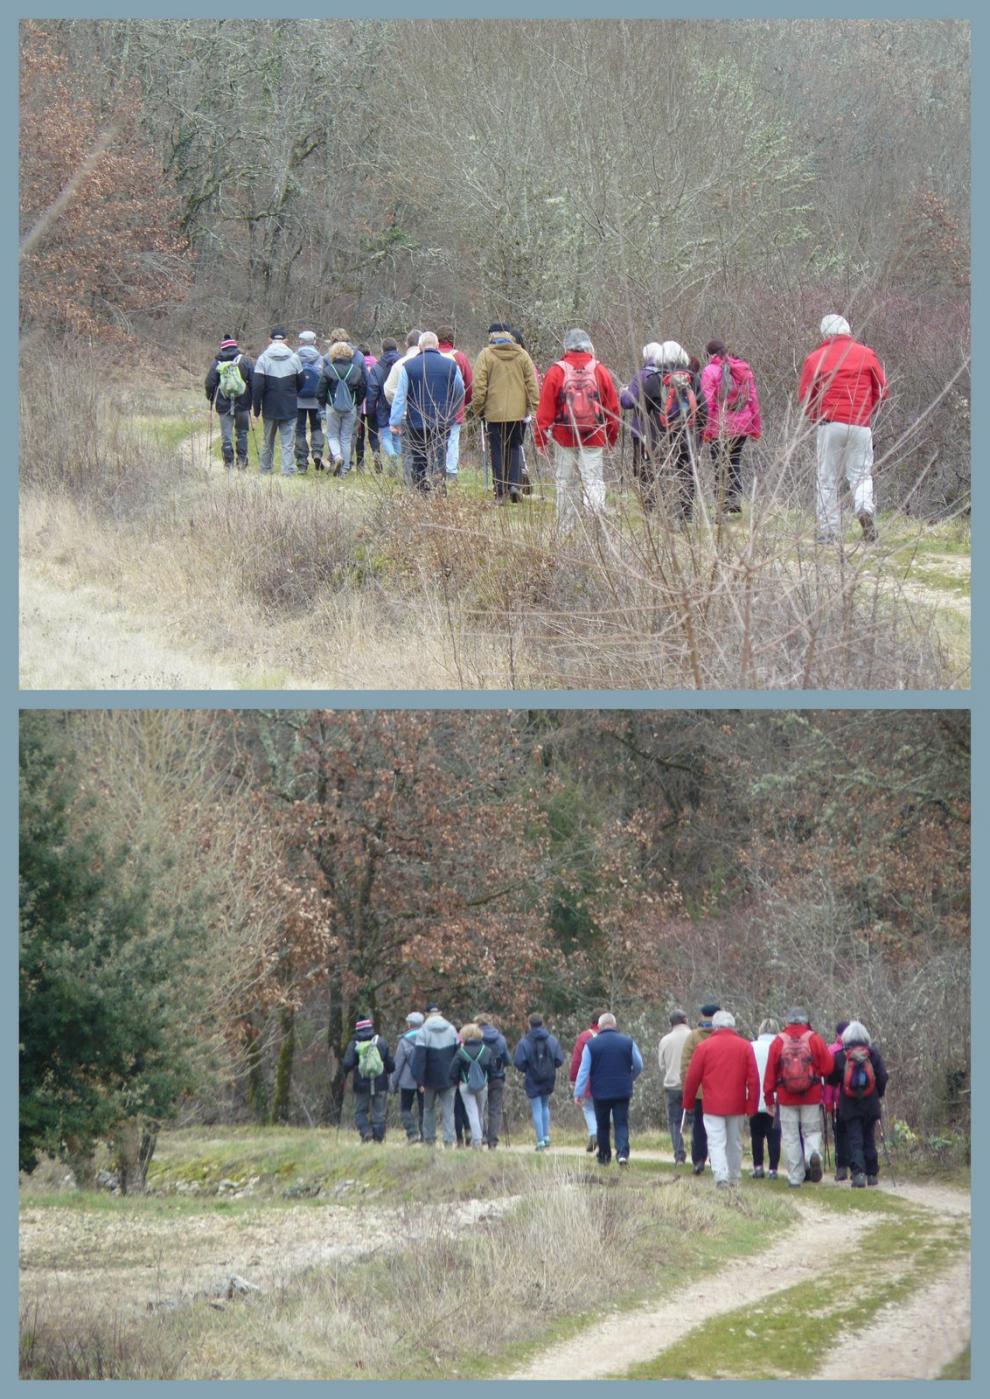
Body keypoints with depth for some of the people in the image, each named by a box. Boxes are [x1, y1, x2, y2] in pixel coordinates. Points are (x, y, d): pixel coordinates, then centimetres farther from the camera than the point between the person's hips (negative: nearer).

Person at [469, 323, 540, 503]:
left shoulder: (486, 355, -4)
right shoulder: (522, 355, 4)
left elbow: (479, 385, -6)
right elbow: (532, 383, 5)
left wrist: (477, 408, 2)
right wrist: (533, 407, 11)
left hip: (494, 413, -2)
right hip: (518, 412, 2)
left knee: (497, 451, 3)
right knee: (515, 448, 14)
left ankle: (501, 492, 2)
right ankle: (515, 484, -1)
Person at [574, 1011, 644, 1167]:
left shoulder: (591, 1044, -3)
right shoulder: (628, 1042, 1)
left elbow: (584, 1070, -5)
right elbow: (638, 1066, 7)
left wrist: (578, 1092, -2)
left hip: (600, 1092, 0)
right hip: (622, 1091, 0)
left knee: (602, 1125, 12)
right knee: (621, 1124, 0)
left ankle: (604, 1157, 18)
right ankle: (623, 1152, -20)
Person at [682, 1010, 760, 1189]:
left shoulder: (704, 1047, -2)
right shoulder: (745, 1047, 2)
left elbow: (692, 1078, 1)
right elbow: (753, 1079, -1)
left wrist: (688, 1102, 12)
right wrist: (752, 1105, 2)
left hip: (713, 1105, -2)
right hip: (737, 1105, 2)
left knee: (716, 1142, -6)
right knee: (735, 1143, 16)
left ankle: (721, 1176, -22)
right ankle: (734, 1178, 23)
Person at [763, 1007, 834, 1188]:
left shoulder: (778, 1042, 0)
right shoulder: (814, 1039, -3)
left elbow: (770, 1072, 2)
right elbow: (828, 1068, -4)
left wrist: (769, 1097, 10)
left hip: (786, 1098, 0)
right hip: (812, 1098, 0)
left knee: (790, 1137, 6)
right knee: (812, 1131, 10)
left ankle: (795, 1177, 4)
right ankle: (813, 1154, -22)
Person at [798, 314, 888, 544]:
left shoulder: (815, 359, 2)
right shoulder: (866, 354, 6)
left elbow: (804, 397, 1)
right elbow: (882, 391, 8)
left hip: (830, 424, -1)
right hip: (861, 425, 1)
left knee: (827, 481, 5)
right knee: (860, 474, 10)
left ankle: (828, 531, 0)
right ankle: (865, 507, -20)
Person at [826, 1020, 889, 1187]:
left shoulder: (840, 1056, -2)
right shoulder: (873, 1053, 0)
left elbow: (832, 1079, 5)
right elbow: (883, 1077, 0)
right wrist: (879, 1093, 16)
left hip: (849, 1105, -2)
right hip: (870, 1104, 2)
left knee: (854, 1141, -2)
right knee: (869, 1140, 13)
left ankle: (858, 1173, -18)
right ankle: (872, 1174, 15)